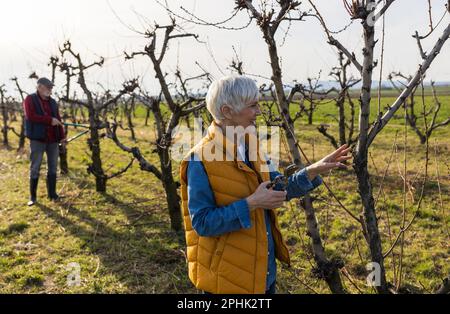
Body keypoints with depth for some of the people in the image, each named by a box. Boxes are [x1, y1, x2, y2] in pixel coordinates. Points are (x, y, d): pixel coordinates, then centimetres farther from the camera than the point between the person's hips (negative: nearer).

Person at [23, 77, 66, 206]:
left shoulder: (52, 102, 14)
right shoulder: (30, 99, -2)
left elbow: (58, 119, 11)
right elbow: (31, 116, -15)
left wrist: (62, 136, 4)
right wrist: (50, 120, -17)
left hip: (53, 139, 5)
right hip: (37, 139, -5)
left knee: (53, 167, 8)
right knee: (35, 168, -1)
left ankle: (52, 193, 18)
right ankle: (33, 196, 8)